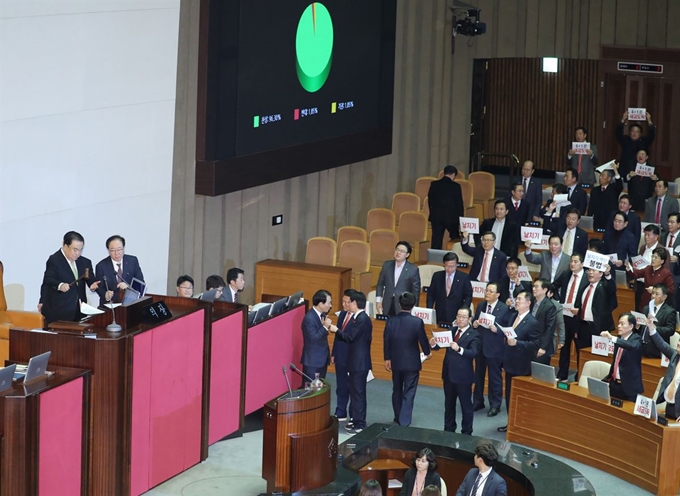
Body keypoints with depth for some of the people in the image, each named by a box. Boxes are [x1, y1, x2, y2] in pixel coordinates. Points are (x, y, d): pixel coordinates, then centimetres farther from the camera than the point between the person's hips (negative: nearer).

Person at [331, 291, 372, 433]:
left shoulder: (362, 319, -18)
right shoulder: (357, 318, 13)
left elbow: (349, 337, -20)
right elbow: (349, 337, 13)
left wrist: (336, 330, -7)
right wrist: (336, 332, 6)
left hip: (360, 362, -10)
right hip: (356, 361, 10)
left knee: (358, 392, -5)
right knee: (354, 391, 16)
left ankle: (360, 424, -1)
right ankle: (356, 420, 24)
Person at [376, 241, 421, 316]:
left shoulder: (413, 270, -6)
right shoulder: (387, 265, 5)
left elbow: (416, 290, -2)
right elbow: (380, 284, 11)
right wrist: (378, 300, 5)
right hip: (387, 307, 3)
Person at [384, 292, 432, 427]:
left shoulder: (391, 321, -7)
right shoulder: (417, 322, -16)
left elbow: (386, 341, 0)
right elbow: (423, 340, -6)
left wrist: (387, 358, 13)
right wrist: (427, 353, 15)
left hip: (396, 362, 4)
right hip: (412, 363, -3)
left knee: (397, 391, 20)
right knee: (408, 394, 1)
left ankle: (398, 419, 33)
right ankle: (404, 422, -4)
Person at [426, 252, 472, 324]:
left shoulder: (464, 277, -2)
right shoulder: (437, 276, 4)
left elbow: (468, 296, 2)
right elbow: (431, 294, 10)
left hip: (456, 317, -2)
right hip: (440, 317, 2)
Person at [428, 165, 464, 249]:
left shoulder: (434, 184, 1)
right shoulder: (456, 186, -7)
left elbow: (430, 200, 8)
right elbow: (459, 203, -4)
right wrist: (461, 219, 5)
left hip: (436, 217, 2)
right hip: (451, 217, -2)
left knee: (436, 242, 2)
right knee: (455, 239, 16)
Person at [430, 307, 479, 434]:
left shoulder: (473, 335, -12)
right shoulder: (451, 331, 7)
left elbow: (473, 353, -25)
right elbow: (441, 344, 5)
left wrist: (459, 349, -41)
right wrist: (433, 344, -18)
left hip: (463, 376, -6)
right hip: (448, 374, 6)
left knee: (466, 406, 6)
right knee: (449, 404, 18)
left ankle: (466, 433, 16)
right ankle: (449, 430, 30)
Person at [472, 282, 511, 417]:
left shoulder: (505, 309, -11)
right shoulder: (480, 306, 7)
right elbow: (474, 322, 13)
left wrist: (496, 330, -24)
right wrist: (474, 324, -9)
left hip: (494, 348, -6)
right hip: (479, 345, 6)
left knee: (495, 377, 4)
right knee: (478, 375, 15)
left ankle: (495, 405, 14)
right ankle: (478, 402, 28)